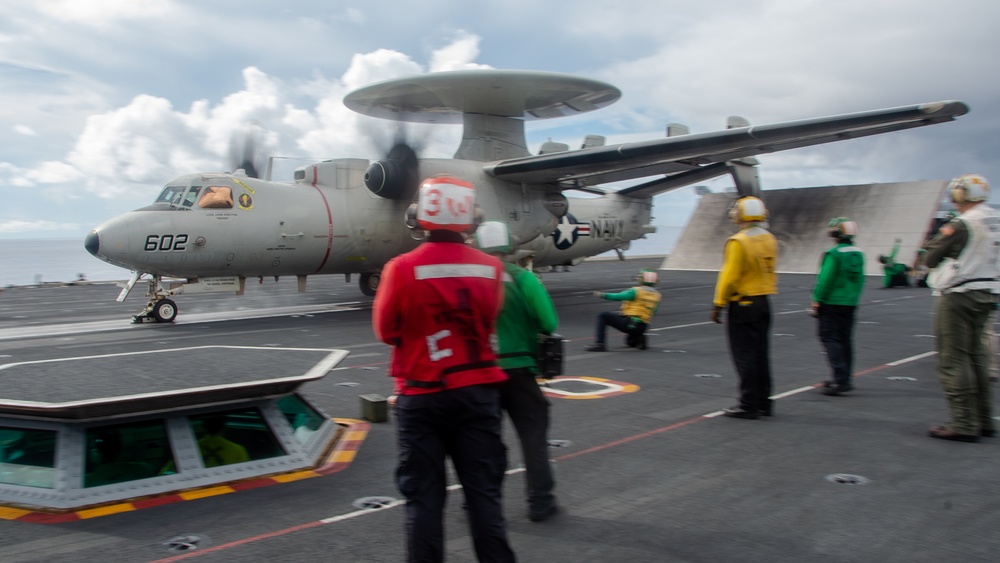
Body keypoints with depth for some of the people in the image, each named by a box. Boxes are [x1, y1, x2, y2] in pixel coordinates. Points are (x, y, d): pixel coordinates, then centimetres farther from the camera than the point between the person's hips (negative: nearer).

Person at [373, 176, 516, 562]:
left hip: (422, 396, -2)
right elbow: (487, 324, 7)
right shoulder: (490, 268, -6)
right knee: (484, 493, 12)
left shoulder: (402, 269, -14)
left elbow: (386, 331, -2)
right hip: (478, 392, 2)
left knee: (424, 496, 10)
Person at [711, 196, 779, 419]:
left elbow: (730, 276, -17)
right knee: (761, 354, 14)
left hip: (743, 305, -8)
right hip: (764, 303, 8)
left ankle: (749, 405, 2)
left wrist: (718, 304, -13)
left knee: (745, 356, -2)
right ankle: (764, 402, 20)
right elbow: (769, 271, 14)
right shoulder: (769, 240, 8)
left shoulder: (738, 242, -17)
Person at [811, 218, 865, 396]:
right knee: (845, 339, 14)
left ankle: (840, 378, -12)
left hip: (832, 303, -8)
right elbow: (860, 280, 14)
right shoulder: (858, 254, 8)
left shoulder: (834, 254, -16)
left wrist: (817, 301, -10)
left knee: (829, 338, -4)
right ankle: (845, 378, 20)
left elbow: (826, 280, -17)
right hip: (850, 304, 8)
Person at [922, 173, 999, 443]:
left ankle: (964, 424, -4)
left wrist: (941, 236, 5)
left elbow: (932, 258, -11)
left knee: (953, 360, -4)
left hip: (958, 297, -9)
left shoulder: (963, 224, -16)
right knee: (975, 356, 17)